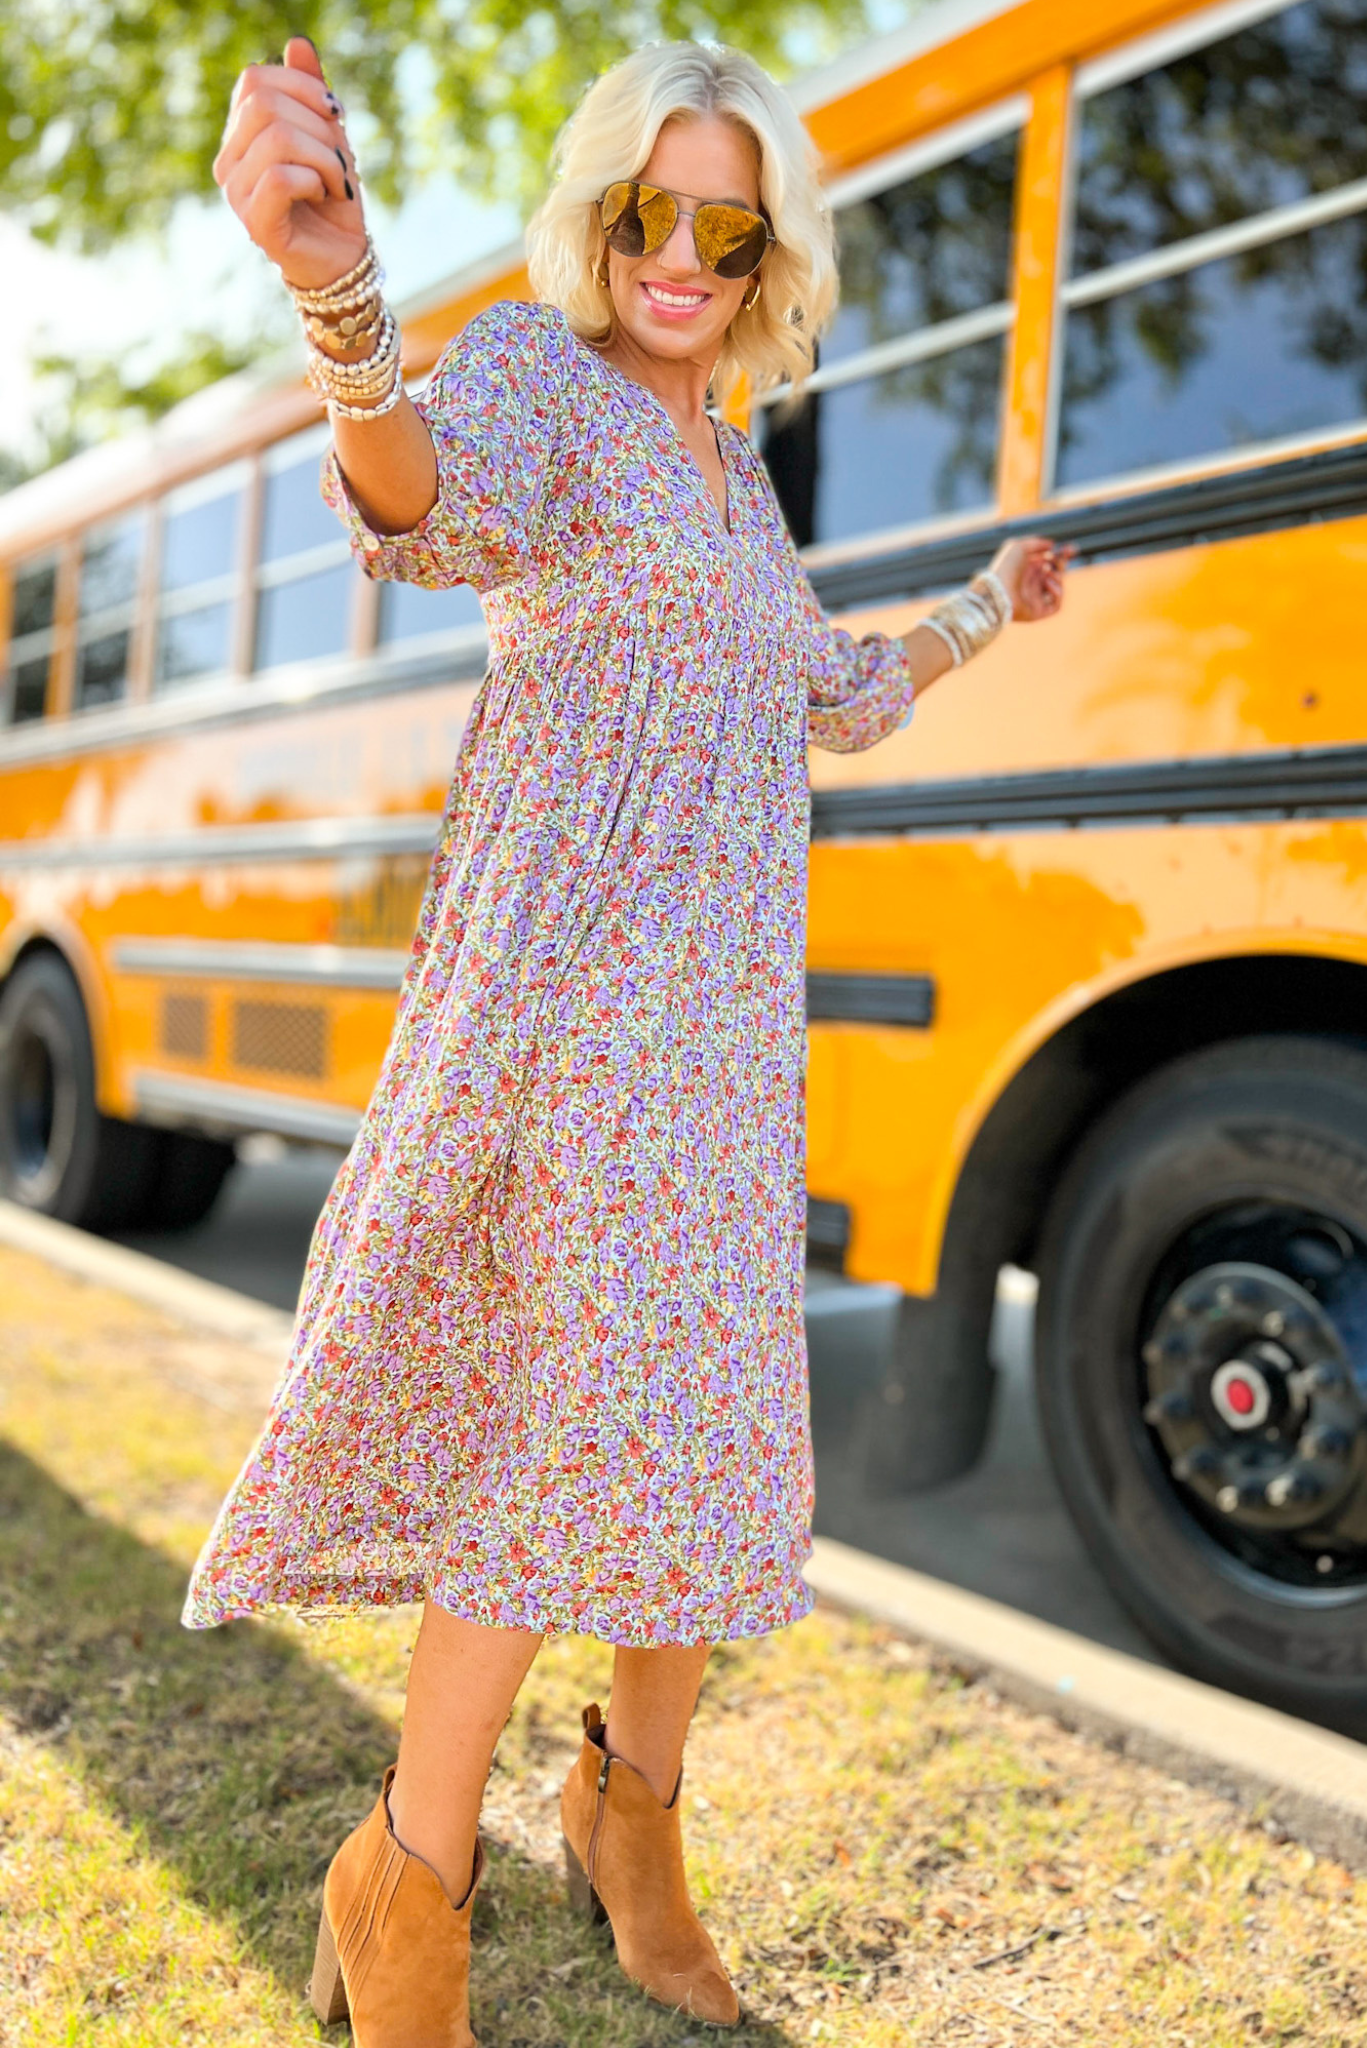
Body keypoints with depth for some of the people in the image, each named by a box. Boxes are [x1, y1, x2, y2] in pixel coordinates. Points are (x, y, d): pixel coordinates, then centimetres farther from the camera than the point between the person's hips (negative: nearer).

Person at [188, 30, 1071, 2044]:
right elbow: (439, 504, -29)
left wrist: (990, 606, 39)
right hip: (565, 978, -7)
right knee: (566, 1435, -11)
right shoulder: (534, 370, -3)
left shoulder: (732, 471, 19)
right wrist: (340, 300, -50)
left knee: (714, 1425, 11)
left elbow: (840, 699, 30)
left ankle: (634, 1808, 31)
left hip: (728, 1008, 8)